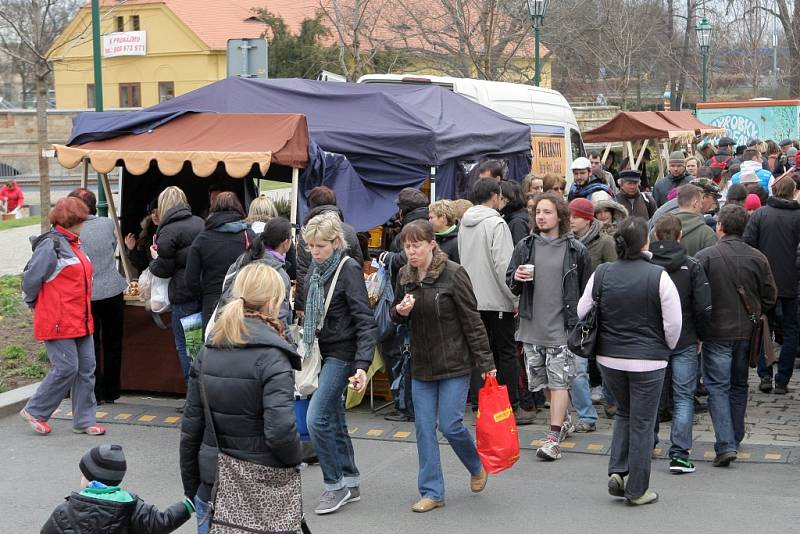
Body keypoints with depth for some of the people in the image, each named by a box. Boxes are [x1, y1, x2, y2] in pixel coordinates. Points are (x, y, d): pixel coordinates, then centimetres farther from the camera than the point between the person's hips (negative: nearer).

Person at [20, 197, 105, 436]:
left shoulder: (72, 244, 16)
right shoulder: (51, 245, -13)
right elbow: (30, 279, -12)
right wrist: (36, 306, 2)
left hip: (80, 322, 9)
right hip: (58, 322, -9)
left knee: (86, 368, 7)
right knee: (66, 368, -7)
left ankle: (84, 421, 15)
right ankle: (34, 411, 10)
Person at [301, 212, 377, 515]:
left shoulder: (349, 269, -17)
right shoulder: (315, 268, 5)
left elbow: (365, 320, -20)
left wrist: (362, 365, -28)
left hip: (342, 353, -8)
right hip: (322, 351, 8)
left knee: (317, 418, -12)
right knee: (334, 419, 12)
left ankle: (335, 485, 2)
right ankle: (351, 483, 23)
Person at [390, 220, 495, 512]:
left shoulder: (453, 274, -13)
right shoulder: (405, 275, 3)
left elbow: (472, 320, -11)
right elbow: (395, 315, 17)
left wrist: (486, 363, -11)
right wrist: (400, 311, -9)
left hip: (454, 364, -5)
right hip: (421, 365, 5)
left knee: (450, 425, -6)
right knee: (424, 428, 4)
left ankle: (477, 467, 24)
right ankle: (431, 492, 13)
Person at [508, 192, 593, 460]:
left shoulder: (576, 250, -2)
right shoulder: (525, 246, 7)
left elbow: (586, 290, 5)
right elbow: (511, 283, 14)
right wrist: (516, 277, -10)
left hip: (563, 327, -4)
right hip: (532, 327, 4)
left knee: (559, 382, -7)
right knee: (542, 380, 14)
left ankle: (554, 438, -5)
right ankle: (563, 421, 35)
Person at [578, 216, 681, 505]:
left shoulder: (601, 274, -3)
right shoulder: (658, 276, -13)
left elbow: (582, 313, 4)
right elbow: (673, 323, -11)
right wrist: (665, 348, 8)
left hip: (609, 359, 4)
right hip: (647, 362, -3)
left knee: (623, 413, 24)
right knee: (642, 423, 8)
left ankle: (617, 471, 11)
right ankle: (637, 490, 15)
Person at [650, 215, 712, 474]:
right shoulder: (692, 266, -9)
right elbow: (704, 307, -10)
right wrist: (701, 335, 6)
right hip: (684, 341, -2)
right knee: (684, 398, 4)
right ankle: (679, 454, -2)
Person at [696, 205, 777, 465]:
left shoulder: (705, 257, -13)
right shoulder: (758, 258, -4)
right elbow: (770, 297, 2)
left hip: (717, 333, -4)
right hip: (747, 333, 4)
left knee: (717, 387, 0)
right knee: (739, 385, 19)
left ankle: (726, 444, -11)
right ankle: (735, 437, 33)